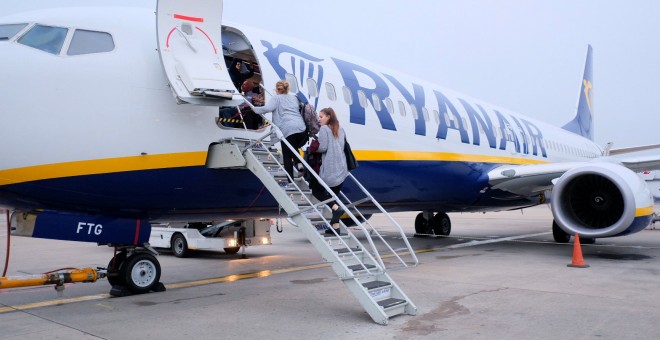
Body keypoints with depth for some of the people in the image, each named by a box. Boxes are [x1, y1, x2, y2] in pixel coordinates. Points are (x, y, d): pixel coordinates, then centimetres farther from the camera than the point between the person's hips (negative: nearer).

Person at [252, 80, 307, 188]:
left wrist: (254, 109, 9)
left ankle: (290, 183, 2)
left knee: (287, 157, 5)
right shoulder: (293, 97, 25)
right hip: (301, 129, 5)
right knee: (293, 149, 29)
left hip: (288, 130, -5)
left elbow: (267, 108, -6)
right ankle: (299, 164, 2)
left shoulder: (276, 99, 10)